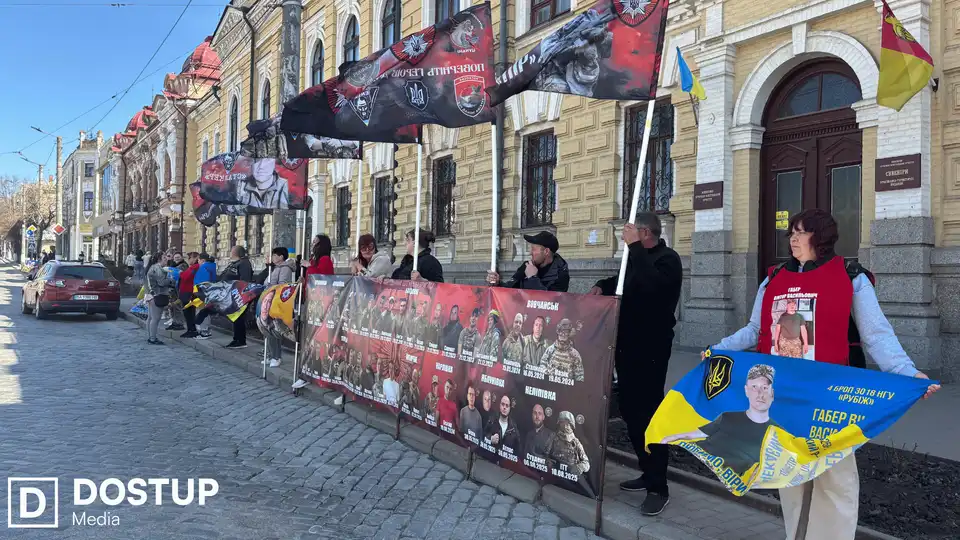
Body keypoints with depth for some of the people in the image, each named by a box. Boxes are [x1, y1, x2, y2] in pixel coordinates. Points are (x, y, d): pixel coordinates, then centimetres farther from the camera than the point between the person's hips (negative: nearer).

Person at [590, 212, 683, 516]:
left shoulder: (668, 259, -11)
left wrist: (634, 247, -29)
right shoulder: (637, 259, 15)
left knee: (648, 413, -8)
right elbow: (622, 282, 30)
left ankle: (658, 487, -1)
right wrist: (603, 286, 8)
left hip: (650, 349, -9)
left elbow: (652, 285, -31)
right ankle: (648, 473, 25)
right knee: (630, 410, 13)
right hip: (627, 345, 9)